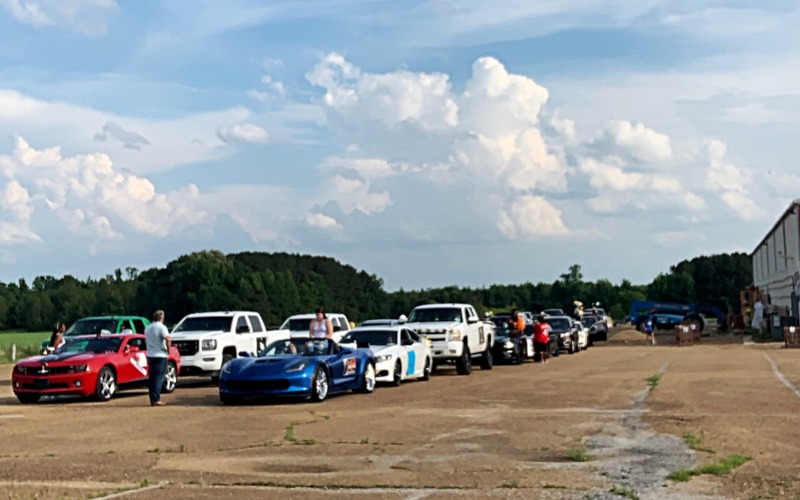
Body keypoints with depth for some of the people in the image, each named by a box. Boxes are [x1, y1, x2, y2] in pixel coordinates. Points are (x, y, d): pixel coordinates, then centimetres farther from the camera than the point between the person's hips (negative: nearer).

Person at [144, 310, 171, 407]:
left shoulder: (147, 328, 11)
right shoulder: (161, 327, -11)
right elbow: (168, 340, -22)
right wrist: (168, 350, -8)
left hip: (150, 355, 7)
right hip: (160, 355, -7)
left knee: (151, 377, 10)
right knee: (159, 377, -5)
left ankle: (152, 399, 10)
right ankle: (156, 399, -11)